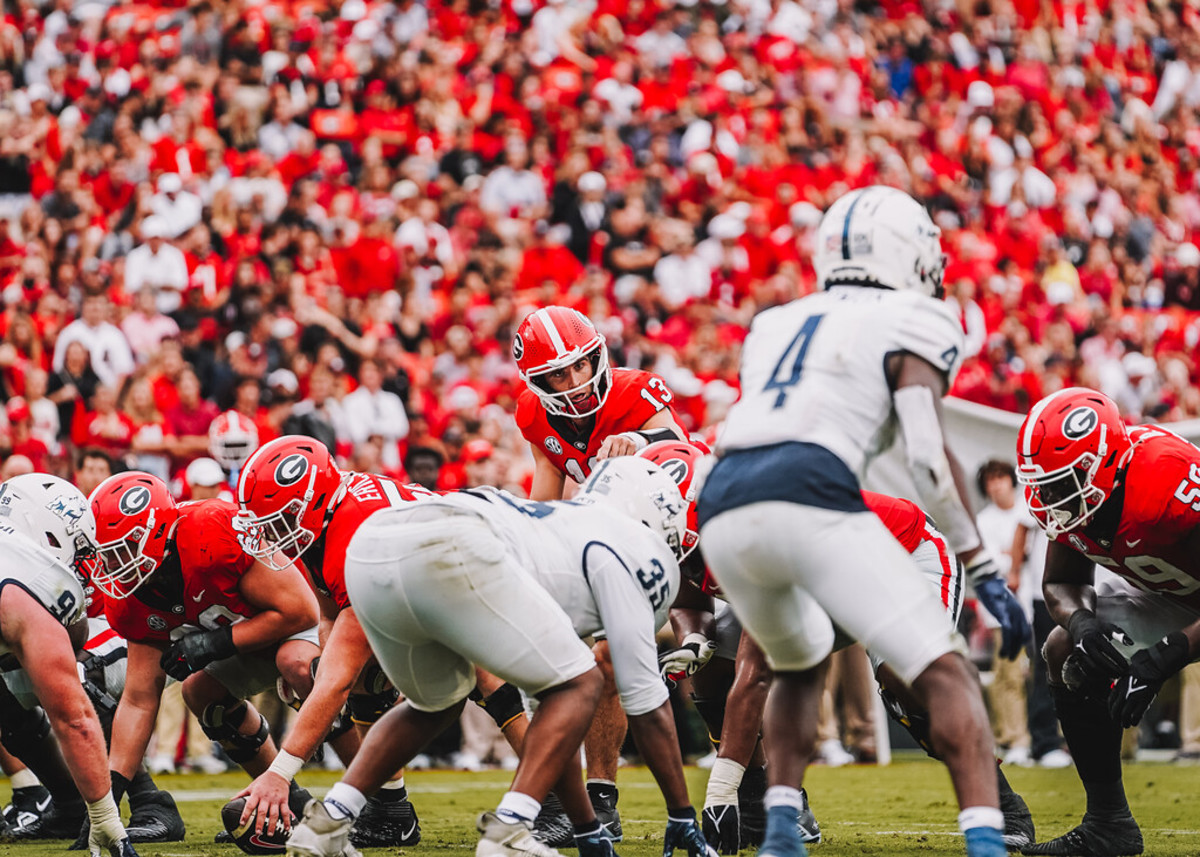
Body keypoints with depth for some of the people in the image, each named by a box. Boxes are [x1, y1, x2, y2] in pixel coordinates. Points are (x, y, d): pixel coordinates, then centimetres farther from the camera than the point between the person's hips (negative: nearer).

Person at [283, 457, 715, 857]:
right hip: (448, 555, -9)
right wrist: (683, 817, 28)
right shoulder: (626, 544, 19)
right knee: (579, 686, 9)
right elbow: (645, 700, 18)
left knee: (437, 704, 34)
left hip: (366, 553, 9)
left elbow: (550, 712, 46)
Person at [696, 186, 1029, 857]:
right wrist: (985, 572, 3)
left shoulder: (776, 324, 30)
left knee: (802, 663, 31)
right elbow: (929, 455, 1)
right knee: (945, 674, 1)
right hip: (810, 501, -6)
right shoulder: (912, 324, 11)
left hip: (724, 510, 6)